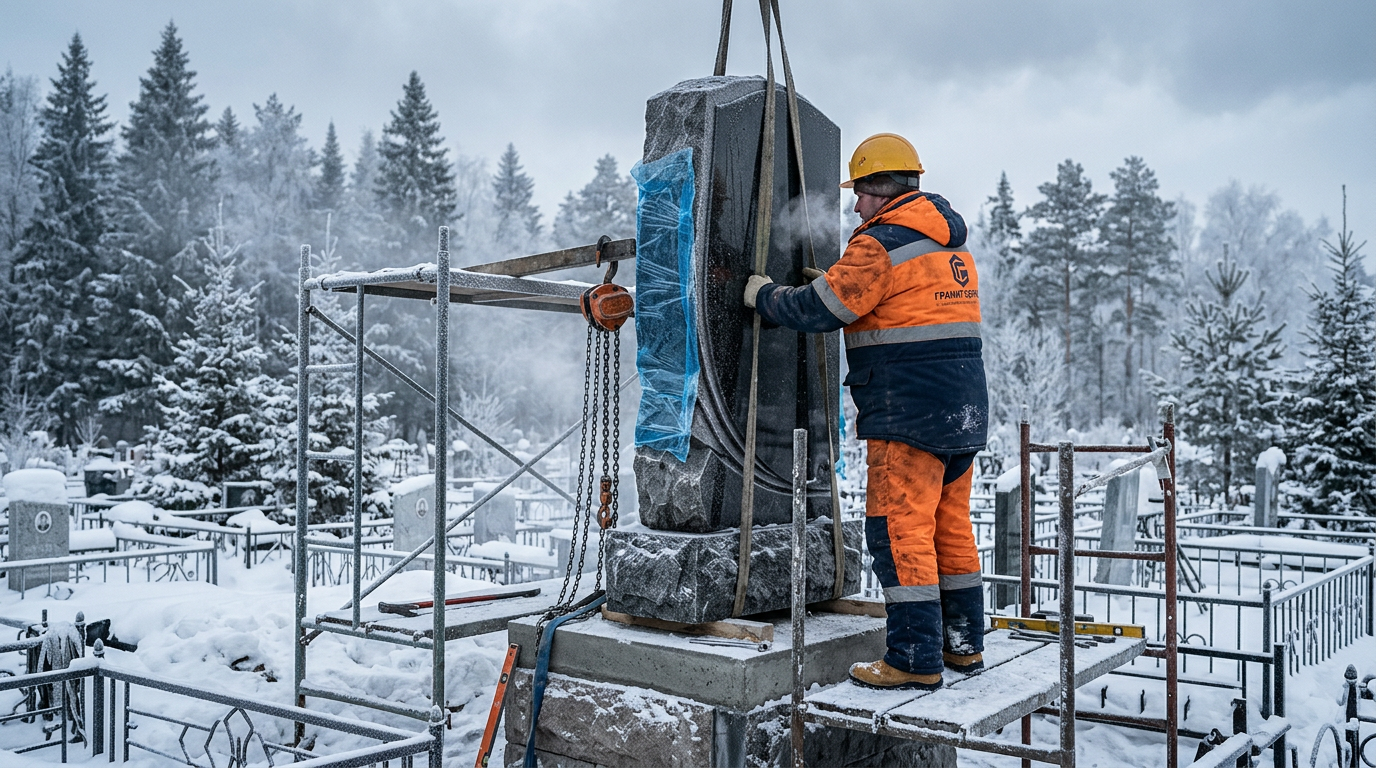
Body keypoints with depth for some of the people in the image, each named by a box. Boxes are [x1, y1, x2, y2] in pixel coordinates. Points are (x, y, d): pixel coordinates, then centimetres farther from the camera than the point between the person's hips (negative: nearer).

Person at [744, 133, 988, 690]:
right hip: (963, 408, 9)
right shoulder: (951, 244, 16)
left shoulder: (880, 245, -12)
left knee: (899, 528, -4)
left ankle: (915, 659, -2)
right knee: (950, 524, 15)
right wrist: (839, 279, 19)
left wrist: (764, 295, 6)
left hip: (909, 411, -9)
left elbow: (820, 308, -11)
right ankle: (963, 644, 24)